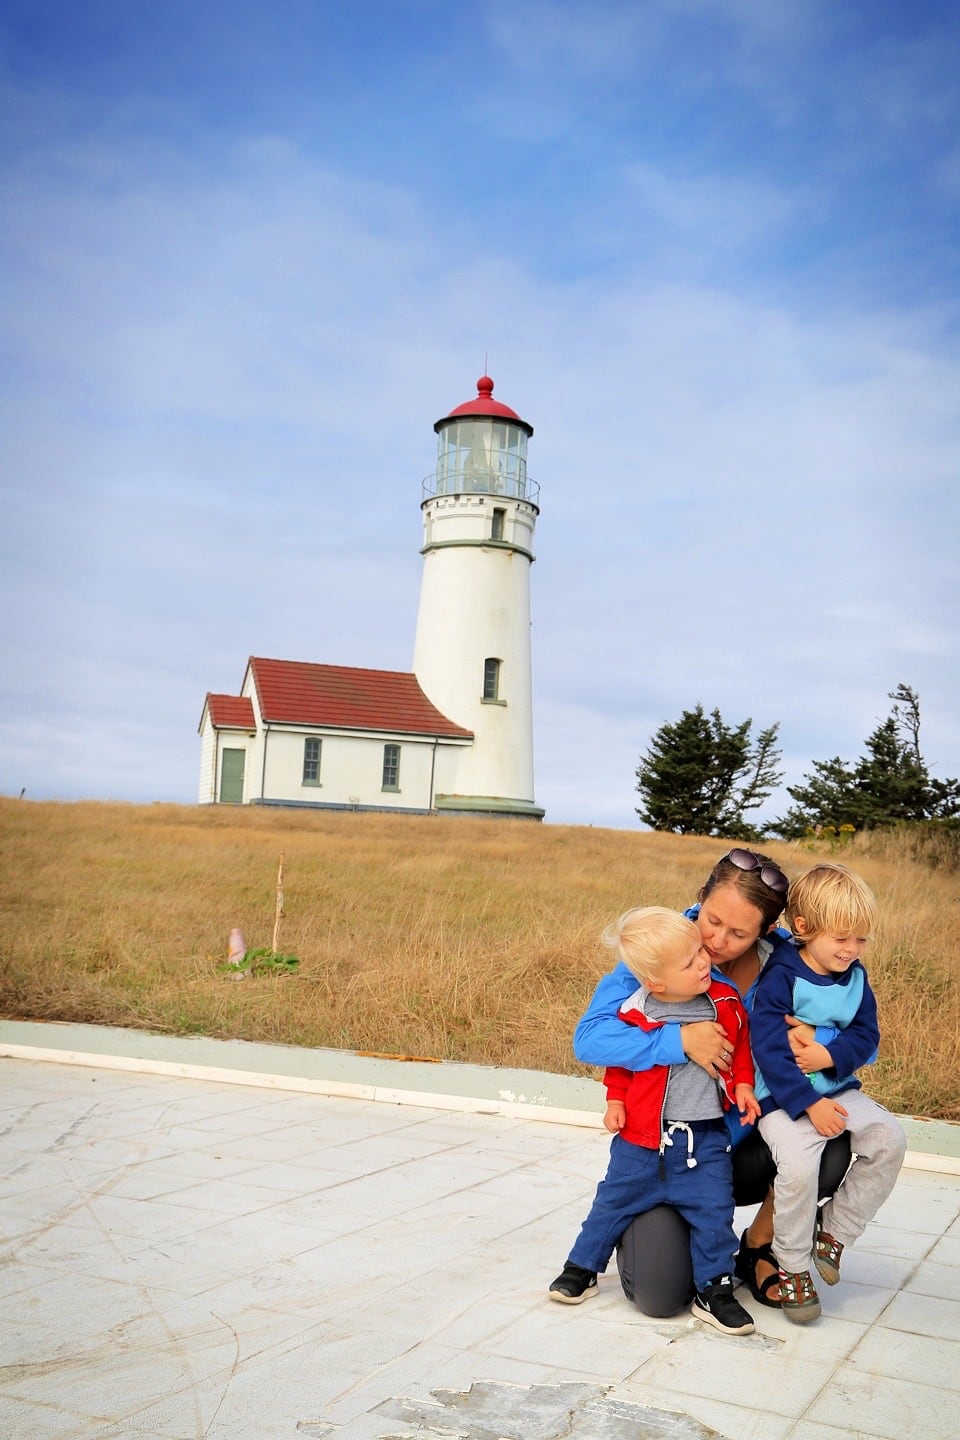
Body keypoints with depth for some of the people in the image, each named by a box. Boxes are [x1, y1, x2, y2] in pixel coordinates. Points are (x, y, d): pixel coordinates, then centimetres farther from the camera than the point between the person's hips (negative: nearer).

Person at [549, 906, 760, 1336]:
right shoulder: (636, 1014, -13)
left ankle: (714, 1289, 18)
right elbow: (620, 1062, 5)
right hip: (642, 1135, -1)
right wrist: (616, 1100, -1)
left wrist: (743, 1084, 2)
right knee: (616, 1200, 12)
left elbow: (741, 1046, 12)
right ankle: (582, 1266, 32)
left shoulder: (725, 1002, -6)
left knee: (713, 1211, -2)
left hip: (705, 1137, 1)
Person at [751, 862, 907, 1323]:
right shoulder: (781, 977, -15)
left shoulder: (855, 977, 5)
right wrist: (809, 1104, -23)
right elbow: (768, 1049, -19)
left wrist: (831, 1055, -17)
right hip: (783, 1096, -6)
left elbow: (866, 1034, 5)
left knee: (889, 1139, -14)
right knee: (798, 1164, -29)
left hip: (838, 1090, 6)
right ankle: (792, 1266, -3)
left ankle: (834, 1230, 6)